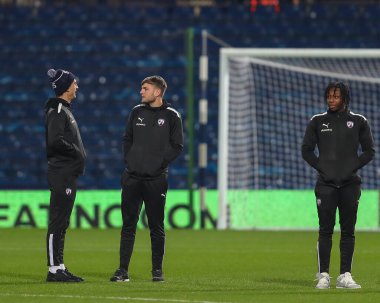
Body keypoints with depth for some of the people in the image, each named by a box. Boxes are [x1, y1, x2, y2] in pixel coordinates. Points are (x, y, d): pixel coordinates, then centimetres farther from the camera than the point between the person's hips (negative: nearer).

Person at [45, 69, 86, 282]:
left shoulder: (65, 110, 20)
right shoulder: (57, 111, -12)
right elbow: (55, 141, -24)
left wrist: (79, 154, 8)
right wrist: (77, 152, -14)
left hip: (69, 174, 11)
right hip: (62, 174, -11)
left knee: (62, 224, 12)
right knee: (58, 222, -9)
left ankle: (59, 268, 15)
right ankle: (54, 269, -10)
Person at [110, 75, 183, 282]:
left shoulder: (171, 116, -1)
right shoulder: (137, 112, 9)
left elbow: (177, 146, -1)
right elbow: (127, 139, 16)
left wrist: (161, 163, -9)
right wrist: (128, 160, 4)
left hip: (156, 180, -3)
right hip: (132, 178, 3)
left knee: (156, 226, 3)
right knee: (128, 225, 3)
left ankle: (157, 270, 10)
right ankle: (123, 270, 4)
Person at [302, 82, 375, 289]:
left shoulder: (358, 122, 6)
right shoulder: (317, 122, 7)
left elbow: (369, 151, 8)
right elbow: (306, 150, 9)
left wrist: (354, 167, -4)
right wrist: (321, 167, -3)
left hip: (350, 184, 1)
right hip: (326, 185, 0)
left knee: (348, 231, 2)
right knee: (325, 230, -3)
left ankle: (345, 276, 5)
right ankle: (323, 276, -1)